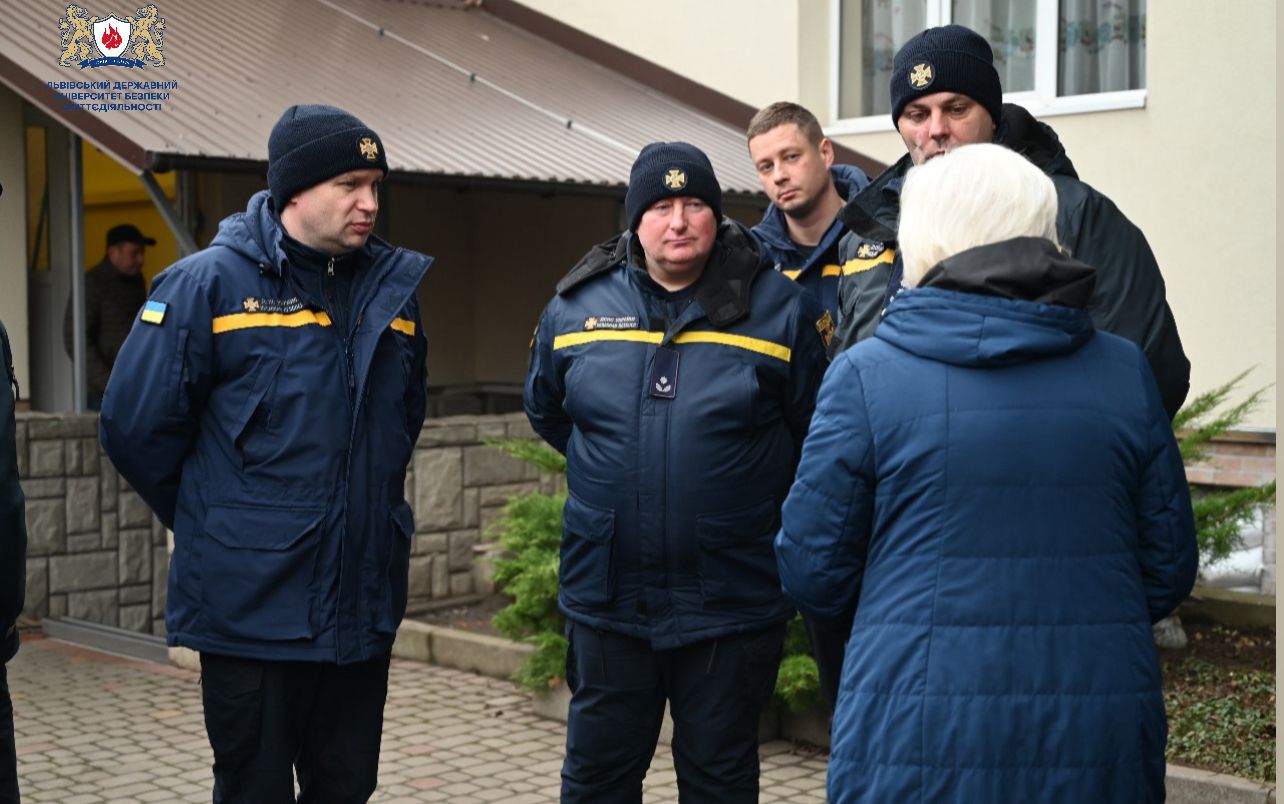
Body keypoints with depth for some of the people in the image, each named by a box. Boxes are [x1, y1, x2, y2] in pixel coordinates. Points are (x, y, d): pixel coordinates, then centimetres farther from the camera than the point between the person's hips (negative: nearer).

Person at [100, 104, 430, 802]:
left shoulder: (393, 286, 7)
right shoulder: (209, 284, -9)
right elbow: (136, 426, -7)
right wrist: (208, 520, 3)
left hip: (366, 607, 5)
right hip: (252, 608, -5)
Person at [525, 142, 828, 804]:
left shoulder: (781, 310, -5)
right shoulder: (575, 308, 2)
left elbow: (815, 433, 2)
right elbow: (545, 412, 19)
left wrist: (749, 499, 7)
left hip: (732, 601, -2)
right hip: (607, 595, 2)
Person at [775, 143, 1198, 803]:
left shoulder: (864, 376, -8)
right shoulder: (1126, 372, 1)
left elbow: (813, 574, -3)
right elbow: (1168, 573, 6)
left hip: (920, 746, -2)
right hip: (1101, 748, 3)